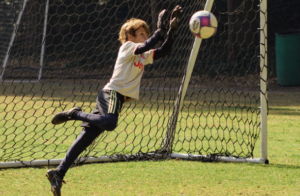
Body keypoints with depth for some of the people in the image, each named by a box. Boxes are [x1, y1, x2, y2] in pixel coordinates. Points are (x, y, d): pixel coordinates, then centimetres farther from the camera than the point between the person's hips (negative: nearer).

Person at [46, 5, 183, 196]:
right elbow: (146, 47, -17)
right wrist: (161, 31, -11)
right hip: (112, 93, -8)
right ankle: (76, 114, -15)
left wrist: (173, 29, 14)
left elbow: (164, 51, 21)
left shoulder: (143, 56, 24)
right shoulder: (127, 47, 2)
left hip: (118, 98, 8)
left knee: (86, 138, 0)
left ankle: (58, 173, -6)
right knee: (110, 123, -39)